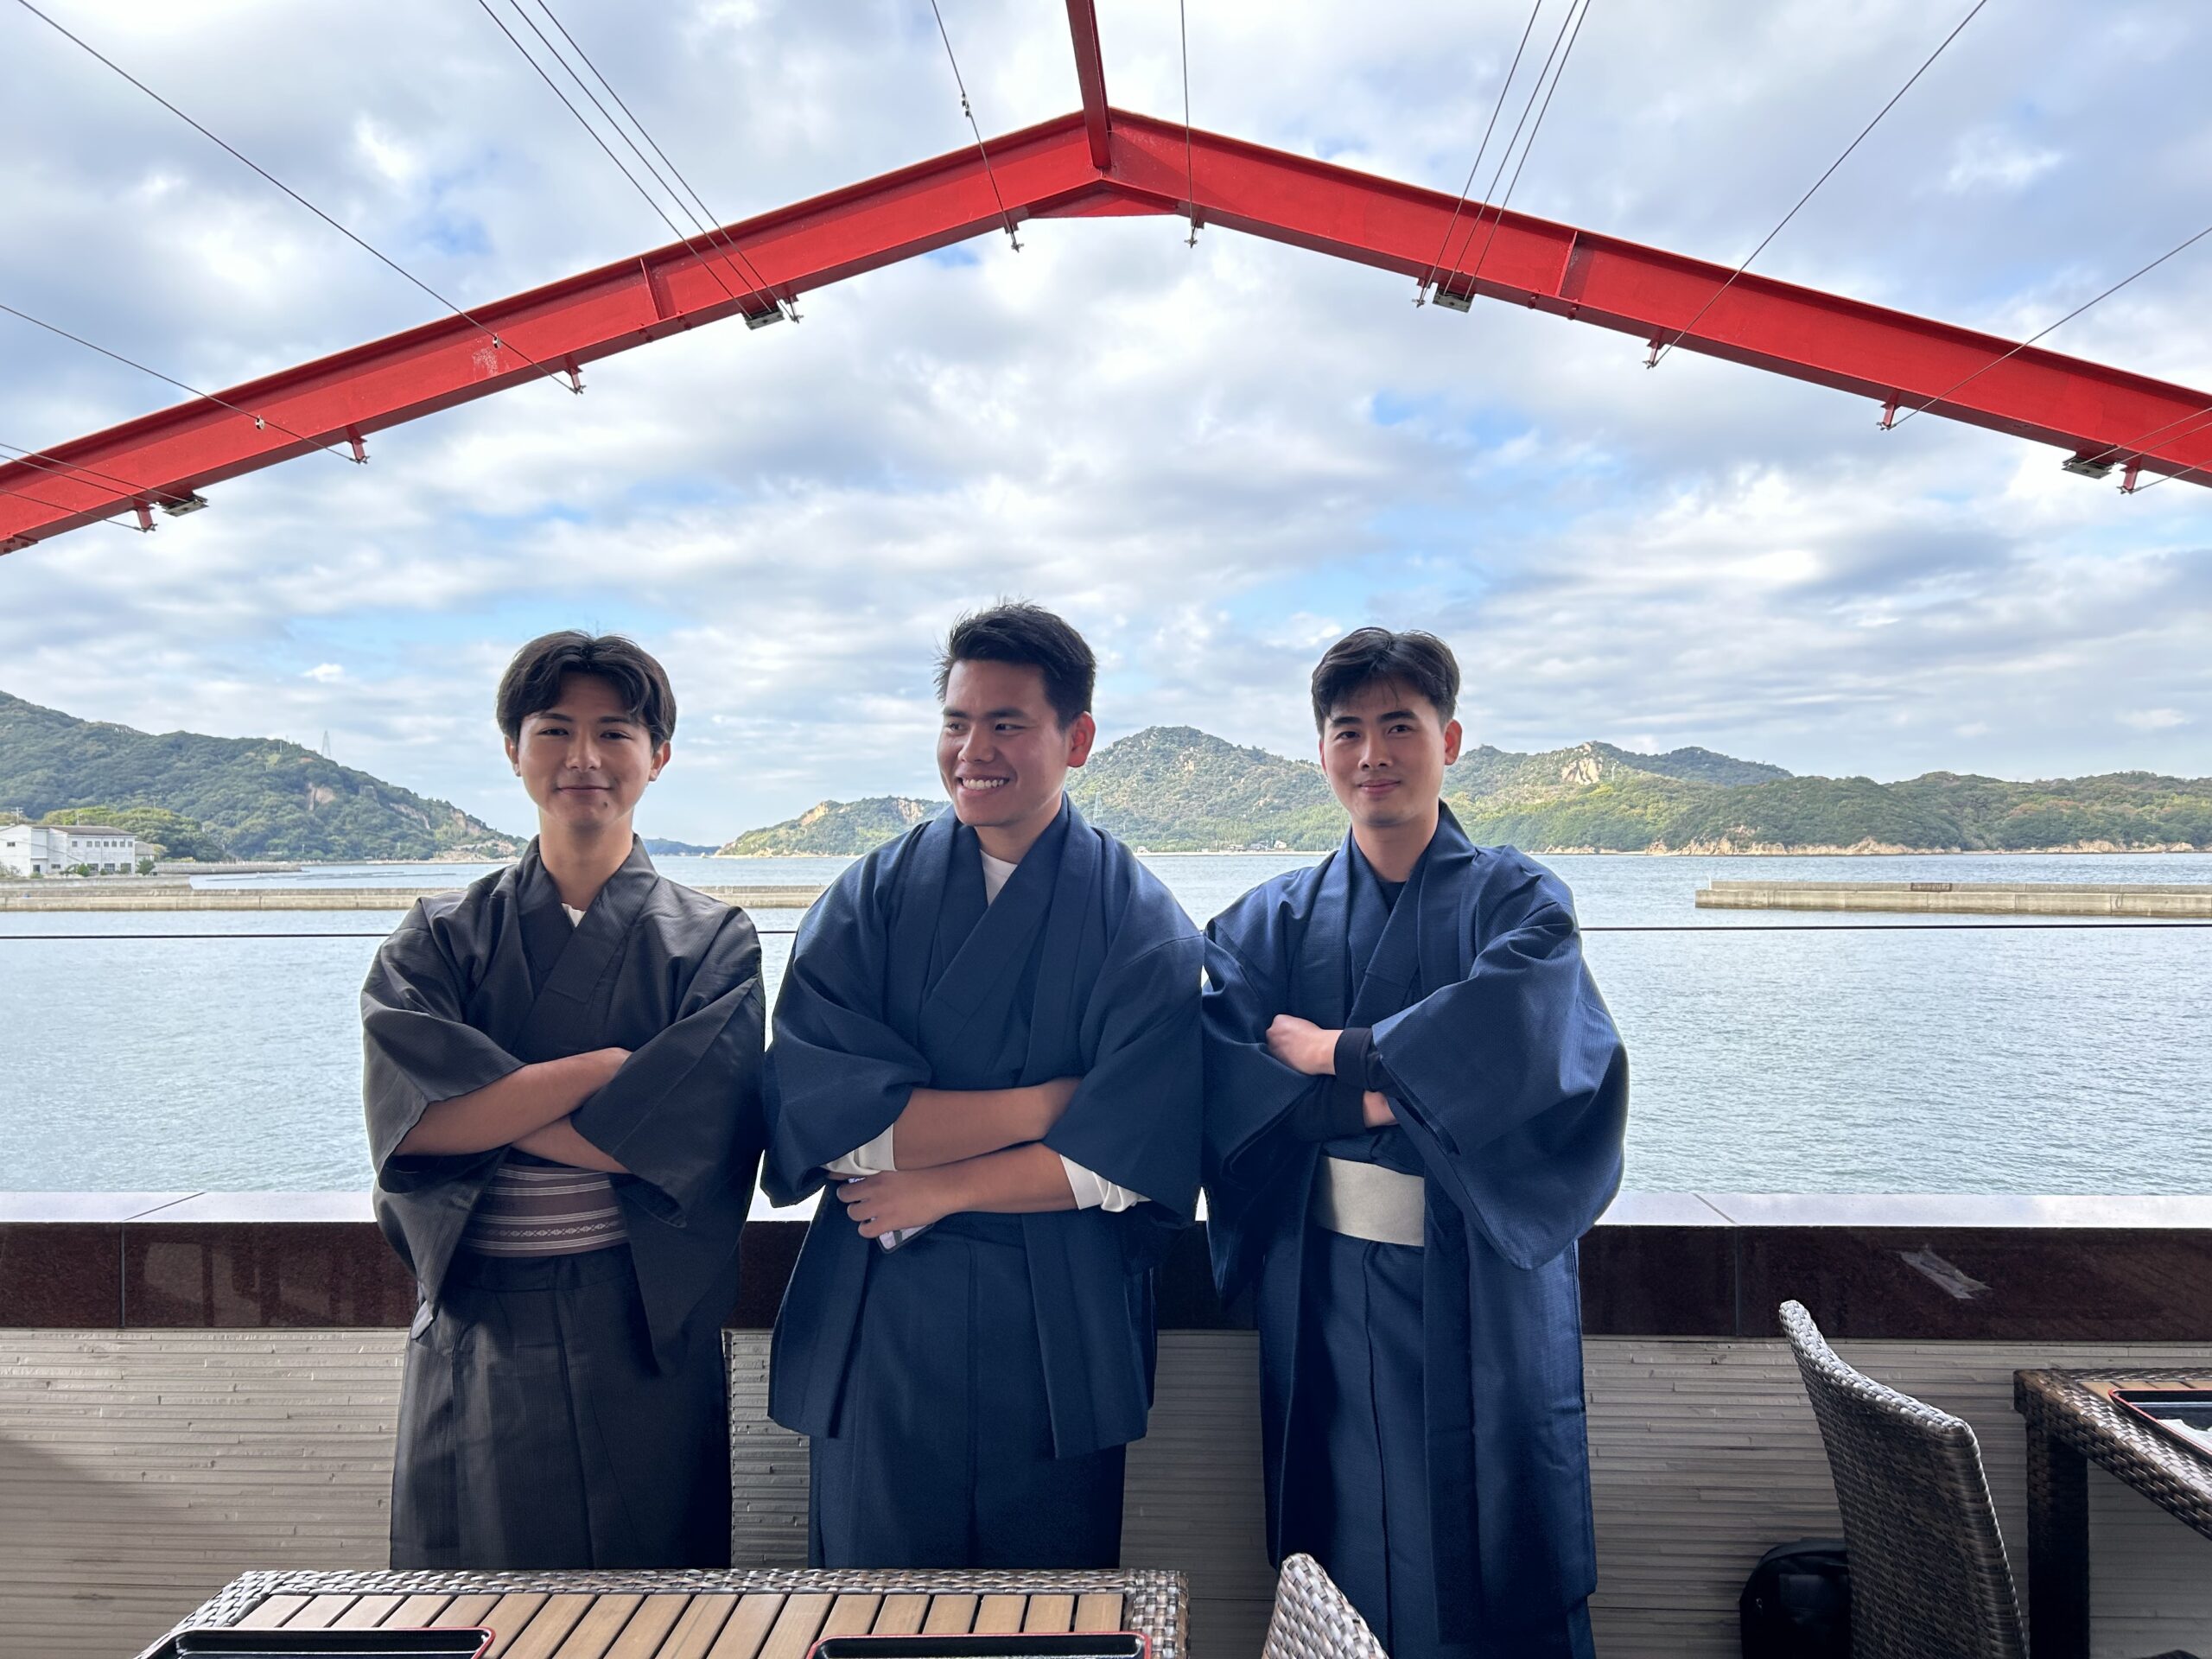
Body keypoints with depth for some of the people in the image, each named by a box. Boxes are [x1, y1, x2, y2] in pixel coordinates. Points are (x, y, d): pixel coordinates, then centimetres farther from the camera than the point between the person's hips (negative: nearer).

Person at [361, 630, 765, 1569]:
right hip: (474, 1343, 2)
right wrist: (610, 1065, -16)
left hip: (642, 1339, -1)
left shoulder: (709, 943, -1)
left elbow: (677, 1139, -15)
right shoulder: (443, 939, 4)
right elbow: (409, 1116, -12)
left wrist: (484, 1102, -11)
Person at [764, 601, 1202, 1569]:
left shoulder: (1141, 924, -4)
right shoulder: (870, 900, -1)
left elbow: (1130, 1156, -12)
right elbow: (816, 1114, -14)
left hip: (1056, 1335, -1)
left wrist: (941, 1186, -9)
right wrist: (1048, 1102, -16)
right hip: (876, 1332, 1)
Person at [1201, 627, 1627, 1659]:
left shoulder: (1517, 901, 1)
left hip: (1483, 1290, -1)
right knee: (1342, 1555, 11)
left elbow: (1516, 1035, -19)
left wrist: (1336, 1056, -12)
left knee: (1487, 1547, 8)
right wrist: (1388, 1095, -21)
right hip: (1324, 1288, 2)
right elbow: (1215, 1069, -9)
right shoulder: (1276, 918, 6)